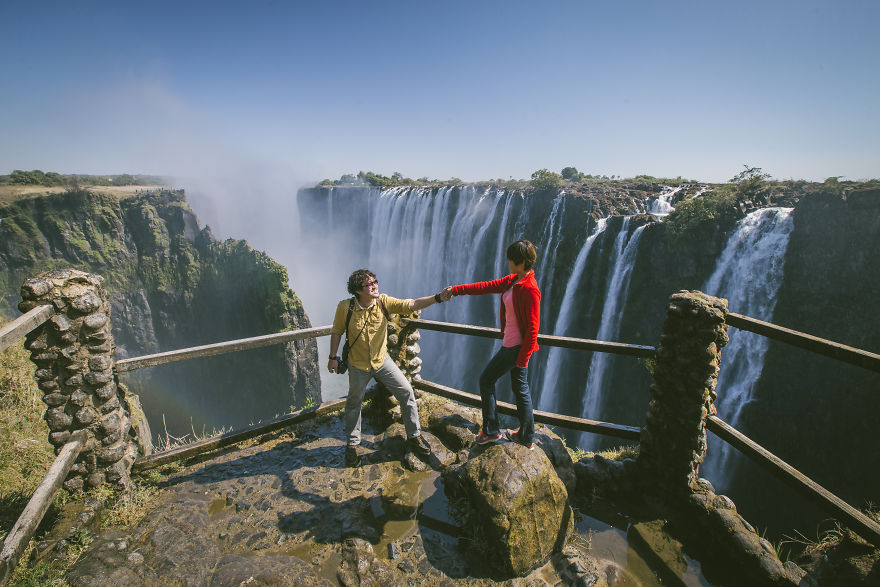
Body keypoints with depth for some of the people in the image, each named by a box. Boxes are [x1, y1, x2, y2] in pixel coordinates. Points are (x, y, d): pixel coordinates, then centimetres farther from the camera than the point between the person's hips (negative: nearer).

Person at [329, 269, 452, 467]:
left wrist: (438, 297, -39)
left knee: (406, 392, -3)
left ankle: (414, 436, 17)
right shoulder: (345, 307, -20)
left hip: (382, 361, 1)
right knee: (354, 403, 16)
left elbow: (411, 305, -26)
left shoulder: (384, 301, -17)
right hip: (358, 365, -1)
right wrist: (333, 357, -3)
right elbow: (336, 332, -6)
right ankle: (352, 444, 39)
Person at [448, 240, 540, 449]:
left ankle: (491, 431, 20)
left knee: (486, 379, 6)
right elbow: (488, 286, 9)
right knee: (520, 387, 17)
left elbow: (532, 328, -22)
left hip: (515, 347, -9)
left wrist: (523, 357, -18)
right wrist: (456, 290, 6)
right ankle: (526, 437, 31)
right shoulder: (513, 280, 4)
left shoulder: (530, 289, -24)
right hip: (512, 344, 9)